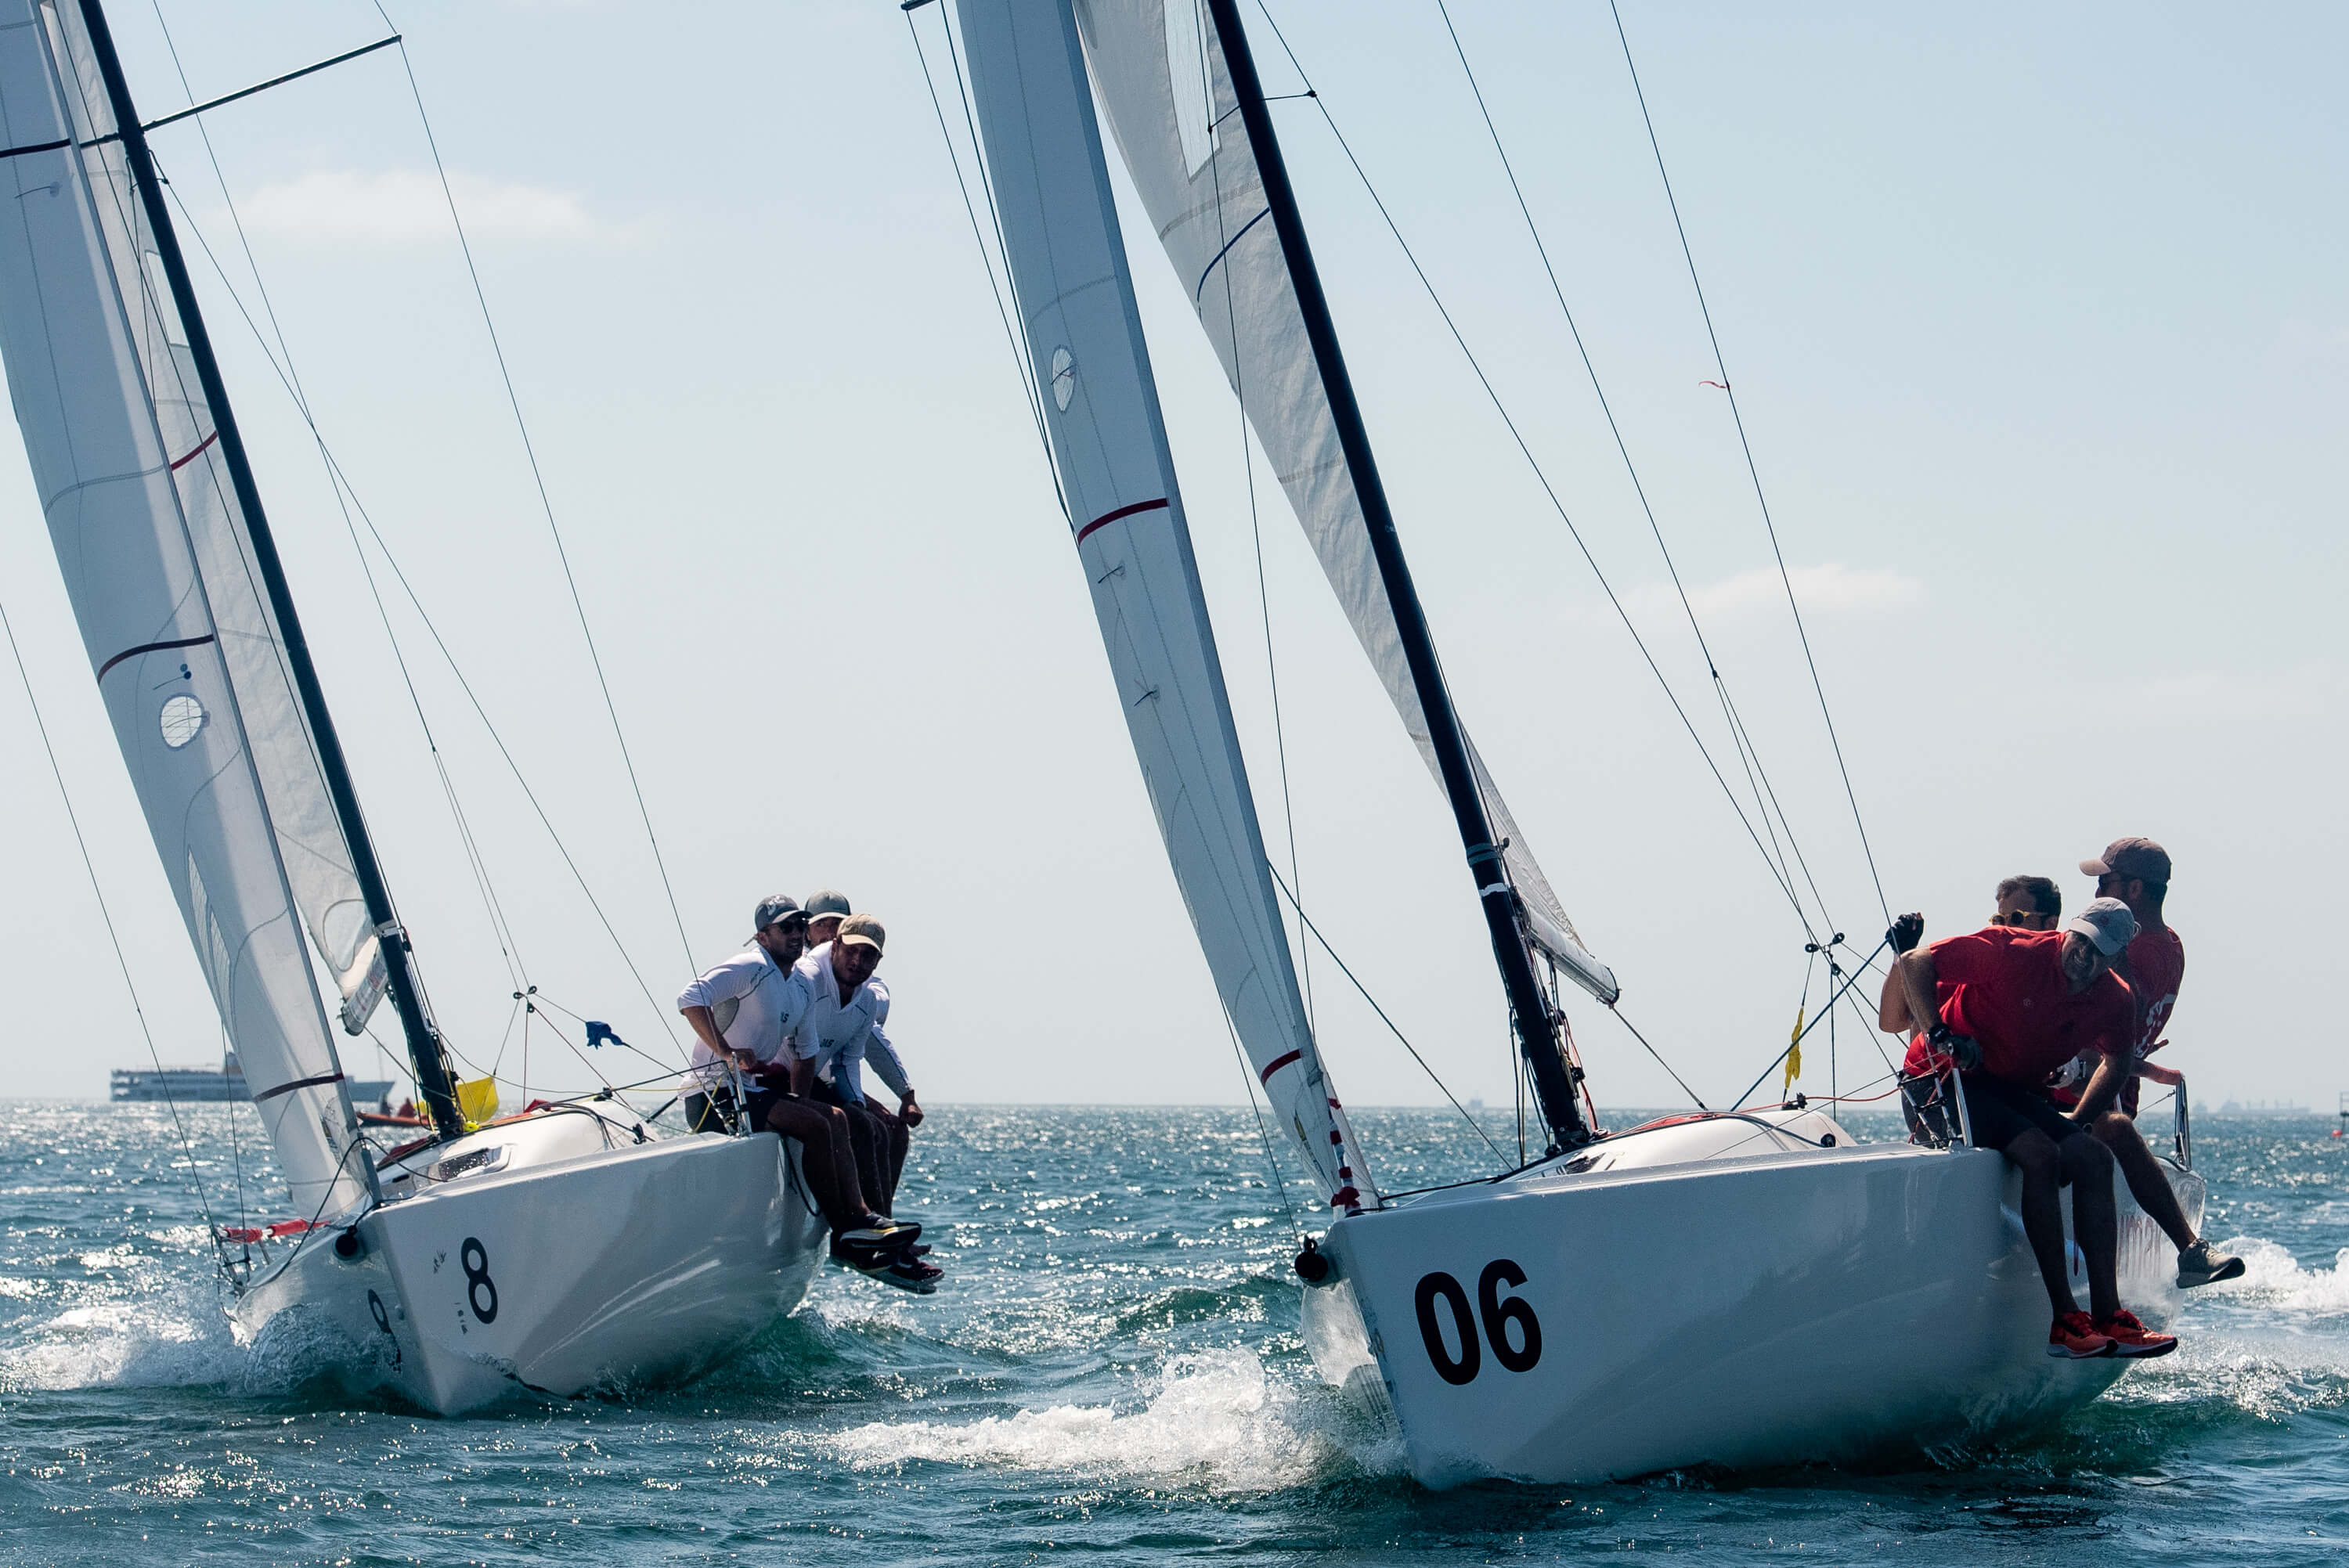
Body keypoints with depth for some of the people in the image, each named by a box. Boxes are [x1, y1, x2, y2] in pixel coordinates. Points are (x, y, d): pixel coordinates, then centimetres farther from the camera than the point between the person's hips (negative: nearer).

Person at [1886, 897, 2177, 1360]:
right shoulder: (2012, 952, -19)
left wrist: (2077, 1121, 9)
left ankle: (2107, 1318, -15)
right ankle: (2063, 1322, -29)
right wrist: (1939, 1034, -26)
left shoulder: (2113, 1001, -1)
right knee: (2040, 1153, -29)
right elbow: (1915, 963, -16)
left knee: (2094, 1159, -14)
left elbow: (2116, 1061, 21)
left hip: (2014, 1093, 7)